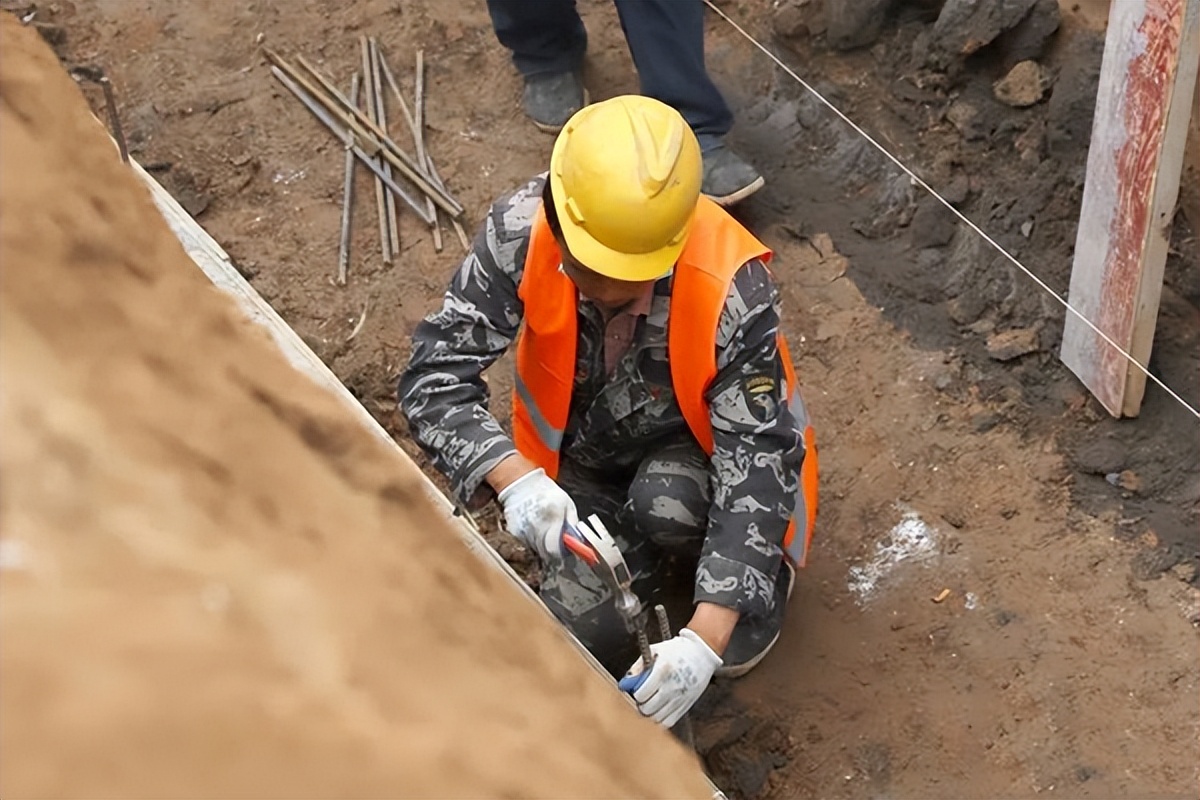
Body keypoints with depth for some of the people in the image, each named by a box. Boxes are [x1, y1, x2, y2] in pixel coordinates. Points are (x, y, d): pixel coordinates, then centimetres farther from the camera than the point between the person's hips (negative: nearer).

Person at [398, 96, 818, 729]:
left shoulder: (731, 290, -34)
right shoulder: (522, 232, -29)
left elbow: (754, 463, -32)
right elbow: (436, 375, -26)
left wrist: (706, 638, -42)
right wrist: (514, 479, -45)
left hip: (694, 448, -2)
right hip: (581, 459, 2)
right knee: (590, 640, -15)